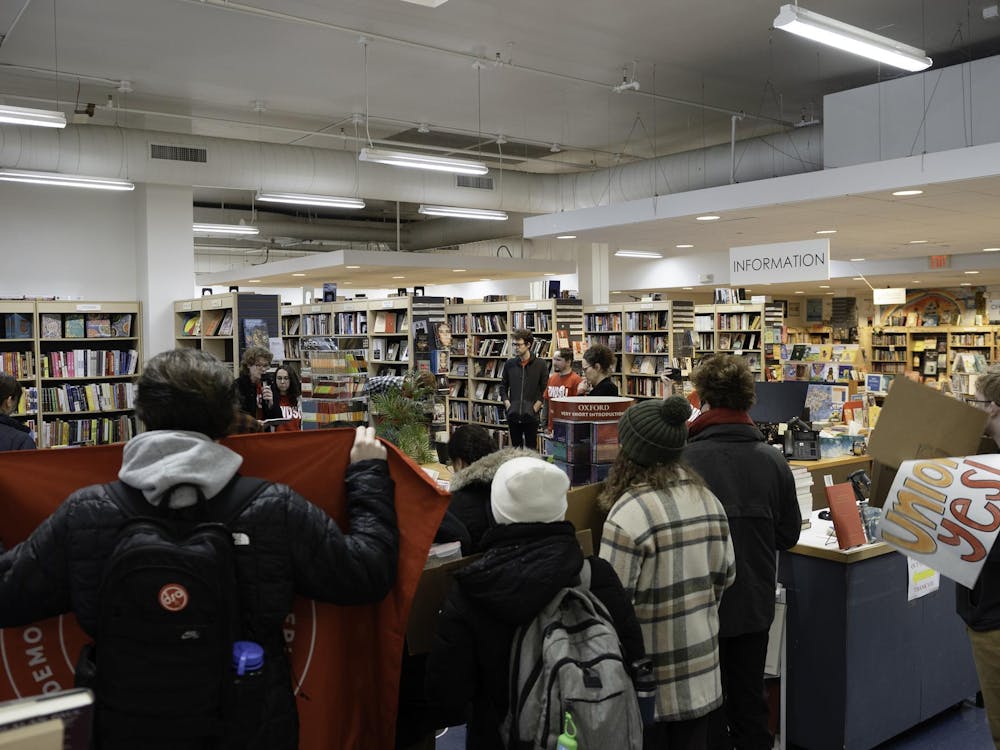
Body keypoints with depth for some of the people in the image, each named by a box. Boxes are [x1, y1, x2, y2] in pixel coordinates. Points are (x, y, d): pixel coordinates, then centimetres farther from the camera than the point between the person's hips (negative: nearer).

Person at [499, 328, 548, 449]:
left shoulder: (540, 365, -3)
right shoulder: (509, 364, 5)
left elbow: (545, 390, -2)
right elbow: (503, 387, 11)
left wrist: (535, 408, -12)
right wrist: (508, 405, -3)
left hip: (531, 416, -3)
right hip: (513, 415, 3)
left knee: (531, 448, 4)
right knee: (515, 448, 10)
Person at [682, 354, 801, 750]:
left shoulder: (686, 460, -22)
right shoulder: (773, 460, -9)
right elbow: (789, 535, 2)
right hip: (755, 604, 4)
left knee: (707, 712, 12)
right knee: (750, 703, 21)